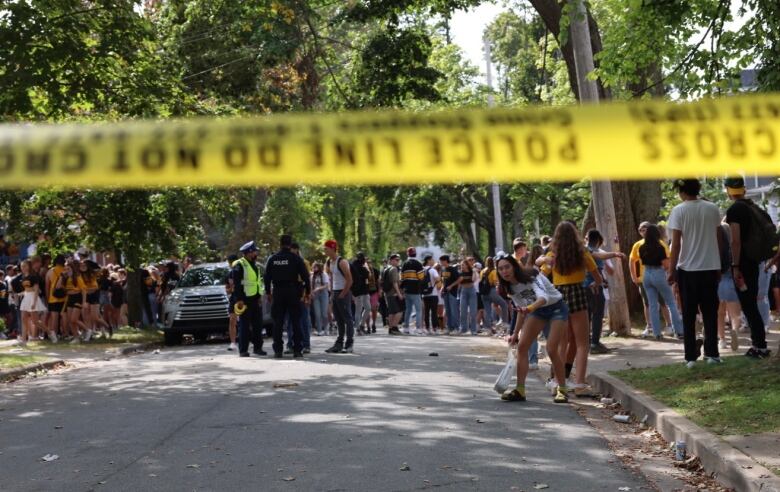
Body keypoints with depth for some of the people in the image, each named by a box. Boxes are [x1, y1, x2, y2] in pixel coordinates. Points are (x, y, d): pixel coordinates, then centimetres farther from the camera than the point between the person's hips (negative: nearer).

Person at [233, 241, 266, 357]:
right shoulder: (239, 265, -9)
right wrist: (239, 300, -18)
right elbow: (236, 284, -13)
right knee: (244, 326, -4)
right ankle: (243, 350, 0)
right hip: (245, 299, -8)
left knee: (258, 325, 9)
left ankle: (257, 347, 17)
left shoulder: (255, 265, 17)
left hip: (255, 299, 8)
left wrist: (260, 296, 17)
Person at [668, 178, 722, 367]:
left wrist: (671, 270, -4)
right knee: (710, 313, 11)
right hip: (711, 267, 3)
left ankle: (691, 356, 3)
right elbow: (718, 239, 8)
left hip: (688, 268, -3)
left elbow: (676, 244, -10)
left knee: (688, 315, 5)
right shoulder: (712, 209, 3)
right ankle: (712, 353, 10)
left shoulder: (679, 211, -8)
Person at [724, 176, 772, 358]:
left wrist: (735, 266, -18)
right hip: (755, 260, 8)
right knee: (751, 304, 15)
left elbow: (735, 240, -20)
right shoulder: (754, 207, 13)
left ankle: (761, 347, -6)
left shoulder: (734, 209, -13)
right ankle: (758, 342, 17)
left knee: (748, 306, -5)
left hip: (743, 262, -8)